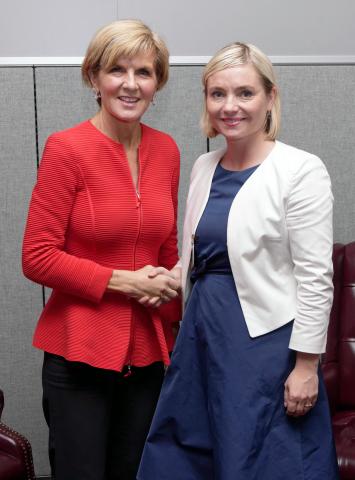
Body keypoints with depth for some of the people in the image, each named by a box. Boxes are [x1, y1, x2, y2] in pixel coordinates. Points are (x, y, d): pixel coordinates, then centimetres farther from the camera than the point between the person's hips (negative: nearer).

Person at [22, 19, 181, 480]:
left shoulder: (166, 150, 4)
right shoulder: (67, 148, -12)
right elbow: (37, 258, -12)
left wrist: (169, 282, -1)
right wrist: (123, 281, -15)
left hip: (148, 350, 5)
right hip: (80, 350, -5)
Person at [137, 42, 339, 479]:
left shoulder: (300, 172, -12)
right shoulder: (203, 167, 8)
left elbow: (315, 278, -14)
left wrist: (306, 366, -14)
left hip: (266, 340, -7)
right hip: (202, 334, 7)